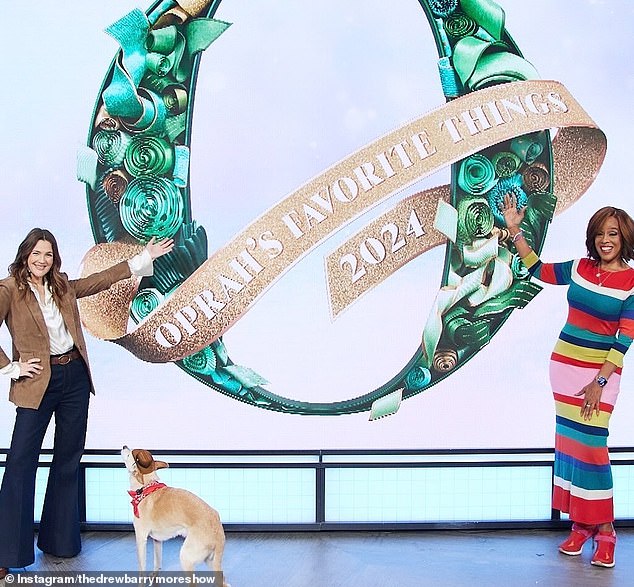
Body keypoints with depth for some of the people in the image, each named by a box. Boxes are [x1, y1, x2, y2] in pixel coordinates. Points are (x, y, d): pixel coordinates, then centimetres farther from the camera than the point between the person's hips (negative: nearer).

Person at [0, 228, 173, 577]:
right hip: (38, 381, -6)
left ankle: (60, 540, 24)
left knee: (68, 458, 12)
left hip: (75, 376, 6)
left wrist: (145, 258, 16)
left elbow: (103, 279, 17)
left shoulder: (63, 286, 10)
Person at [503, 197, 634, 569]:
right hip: (565, 365, 5)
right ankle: (580, 524, 17)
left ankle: (604, 530, 4)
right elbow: (538, 270, 19)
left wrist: (599, 382, -16)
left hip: (601, 371, -4)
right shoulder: (580, 268, 4)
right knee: (568, 443, 7)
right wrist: (515, 231, 13)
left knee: (591, 445, -9)